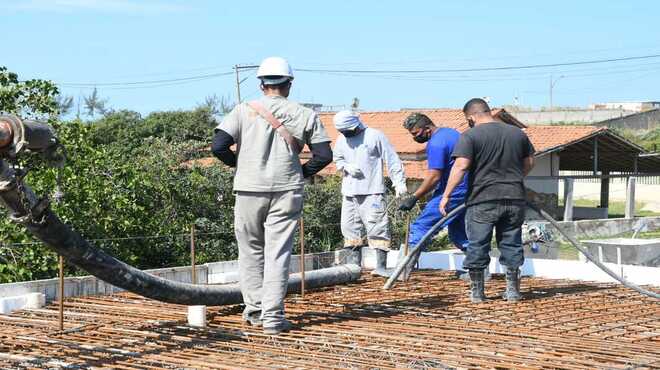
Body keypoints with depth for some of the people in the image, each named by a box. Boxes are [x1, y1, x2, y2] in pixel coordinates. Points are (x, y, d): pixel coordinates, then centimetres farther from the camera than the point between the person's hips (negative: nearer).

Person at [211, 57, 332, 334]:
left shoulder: (244, 110, 0)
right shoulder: (304, 114, 3)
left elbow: (218, 146, -8)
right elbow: (324, 155, -2)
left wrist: (240, 165, 9)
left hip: (249, 189, 0)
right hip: (287, 191, 0)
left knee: (251, 250, 15)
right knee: (278, 254, 2)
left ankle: (254, 310, 19)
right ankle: (273, 316, -1)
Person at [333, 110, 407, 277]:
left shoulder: (375, 136, -4)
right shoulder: (341, 140, 11)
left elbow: (392, 160, -4)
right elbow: (338, 160, 21)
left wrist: (399, 182, -12)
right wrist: (347, 167, -2)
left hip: (372, 192, -6)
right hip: (349, 192, 6)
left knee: (377, 227, -10)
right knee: (350, 227, 7)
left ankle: (381, 266, -10)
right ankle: (355, 264, 16)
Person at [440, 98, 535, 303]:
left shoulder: (470, 136, -8)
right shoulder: (518, 133, 9)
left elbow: (460, 166, -16)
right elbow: (529, 163, 18)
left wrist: (446, 195, -12)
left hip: (483, 201, -4)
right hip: (515, 199, 4)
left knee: (478, 246, 6)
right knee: (511, 245, 13)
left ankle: (477, 292, 11)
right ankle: (513, 290, 16)